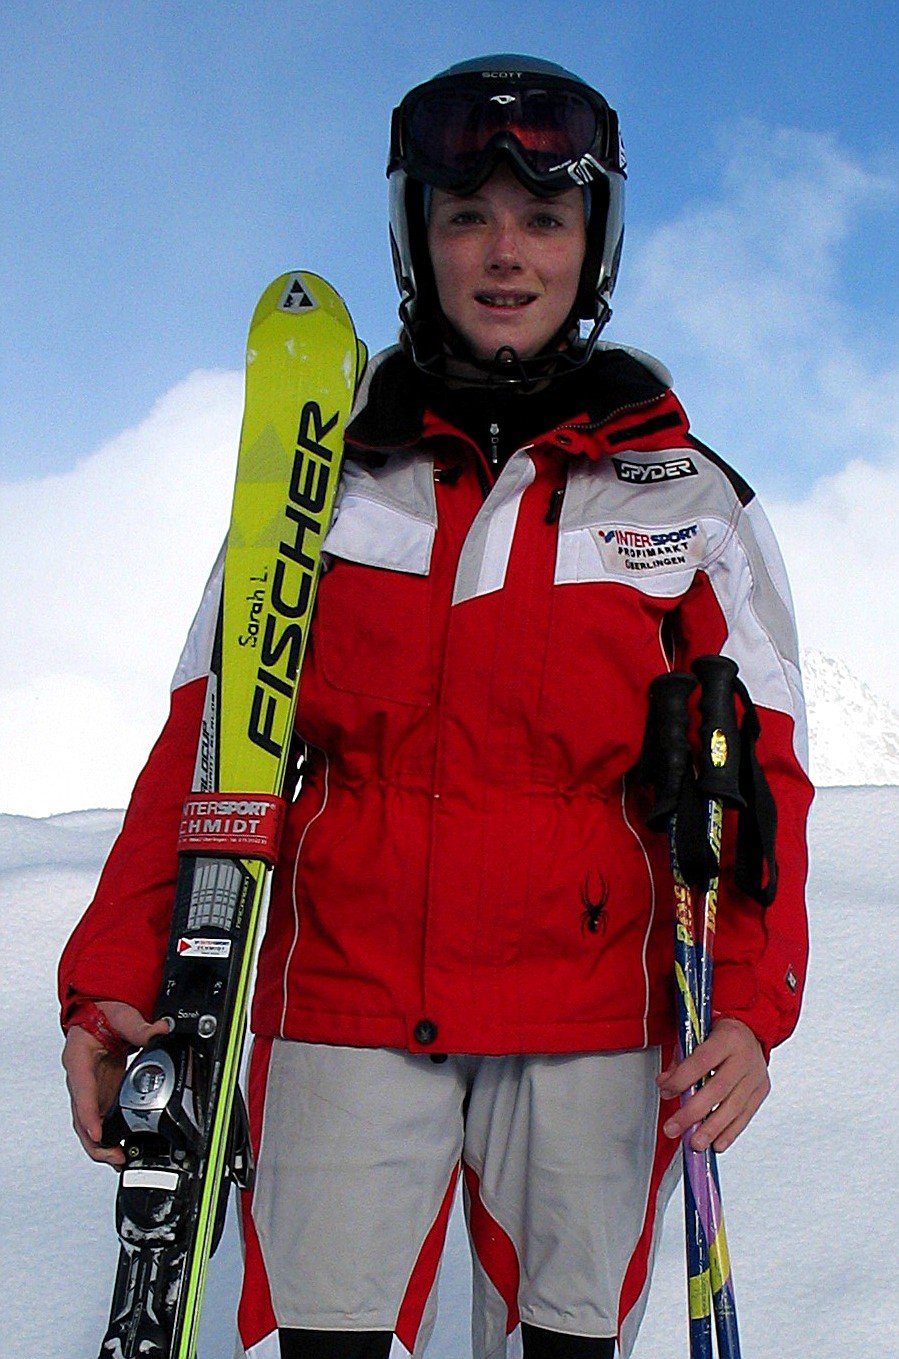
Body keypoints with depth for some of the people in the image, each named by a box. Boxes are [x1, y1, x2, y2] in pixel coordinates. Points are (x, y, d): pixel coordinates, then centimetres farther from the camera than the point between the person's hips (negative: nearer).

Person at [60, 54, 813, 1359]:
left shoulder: (689, 500, 5)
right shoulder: (329, 480, 6)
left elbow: (757, 774, 3)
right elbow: (204, 743, 5)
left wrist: (748, 1003, -11)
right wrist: (114, 974, -6)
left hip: (591, 1021, 0)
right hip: (342, 1002, 0)